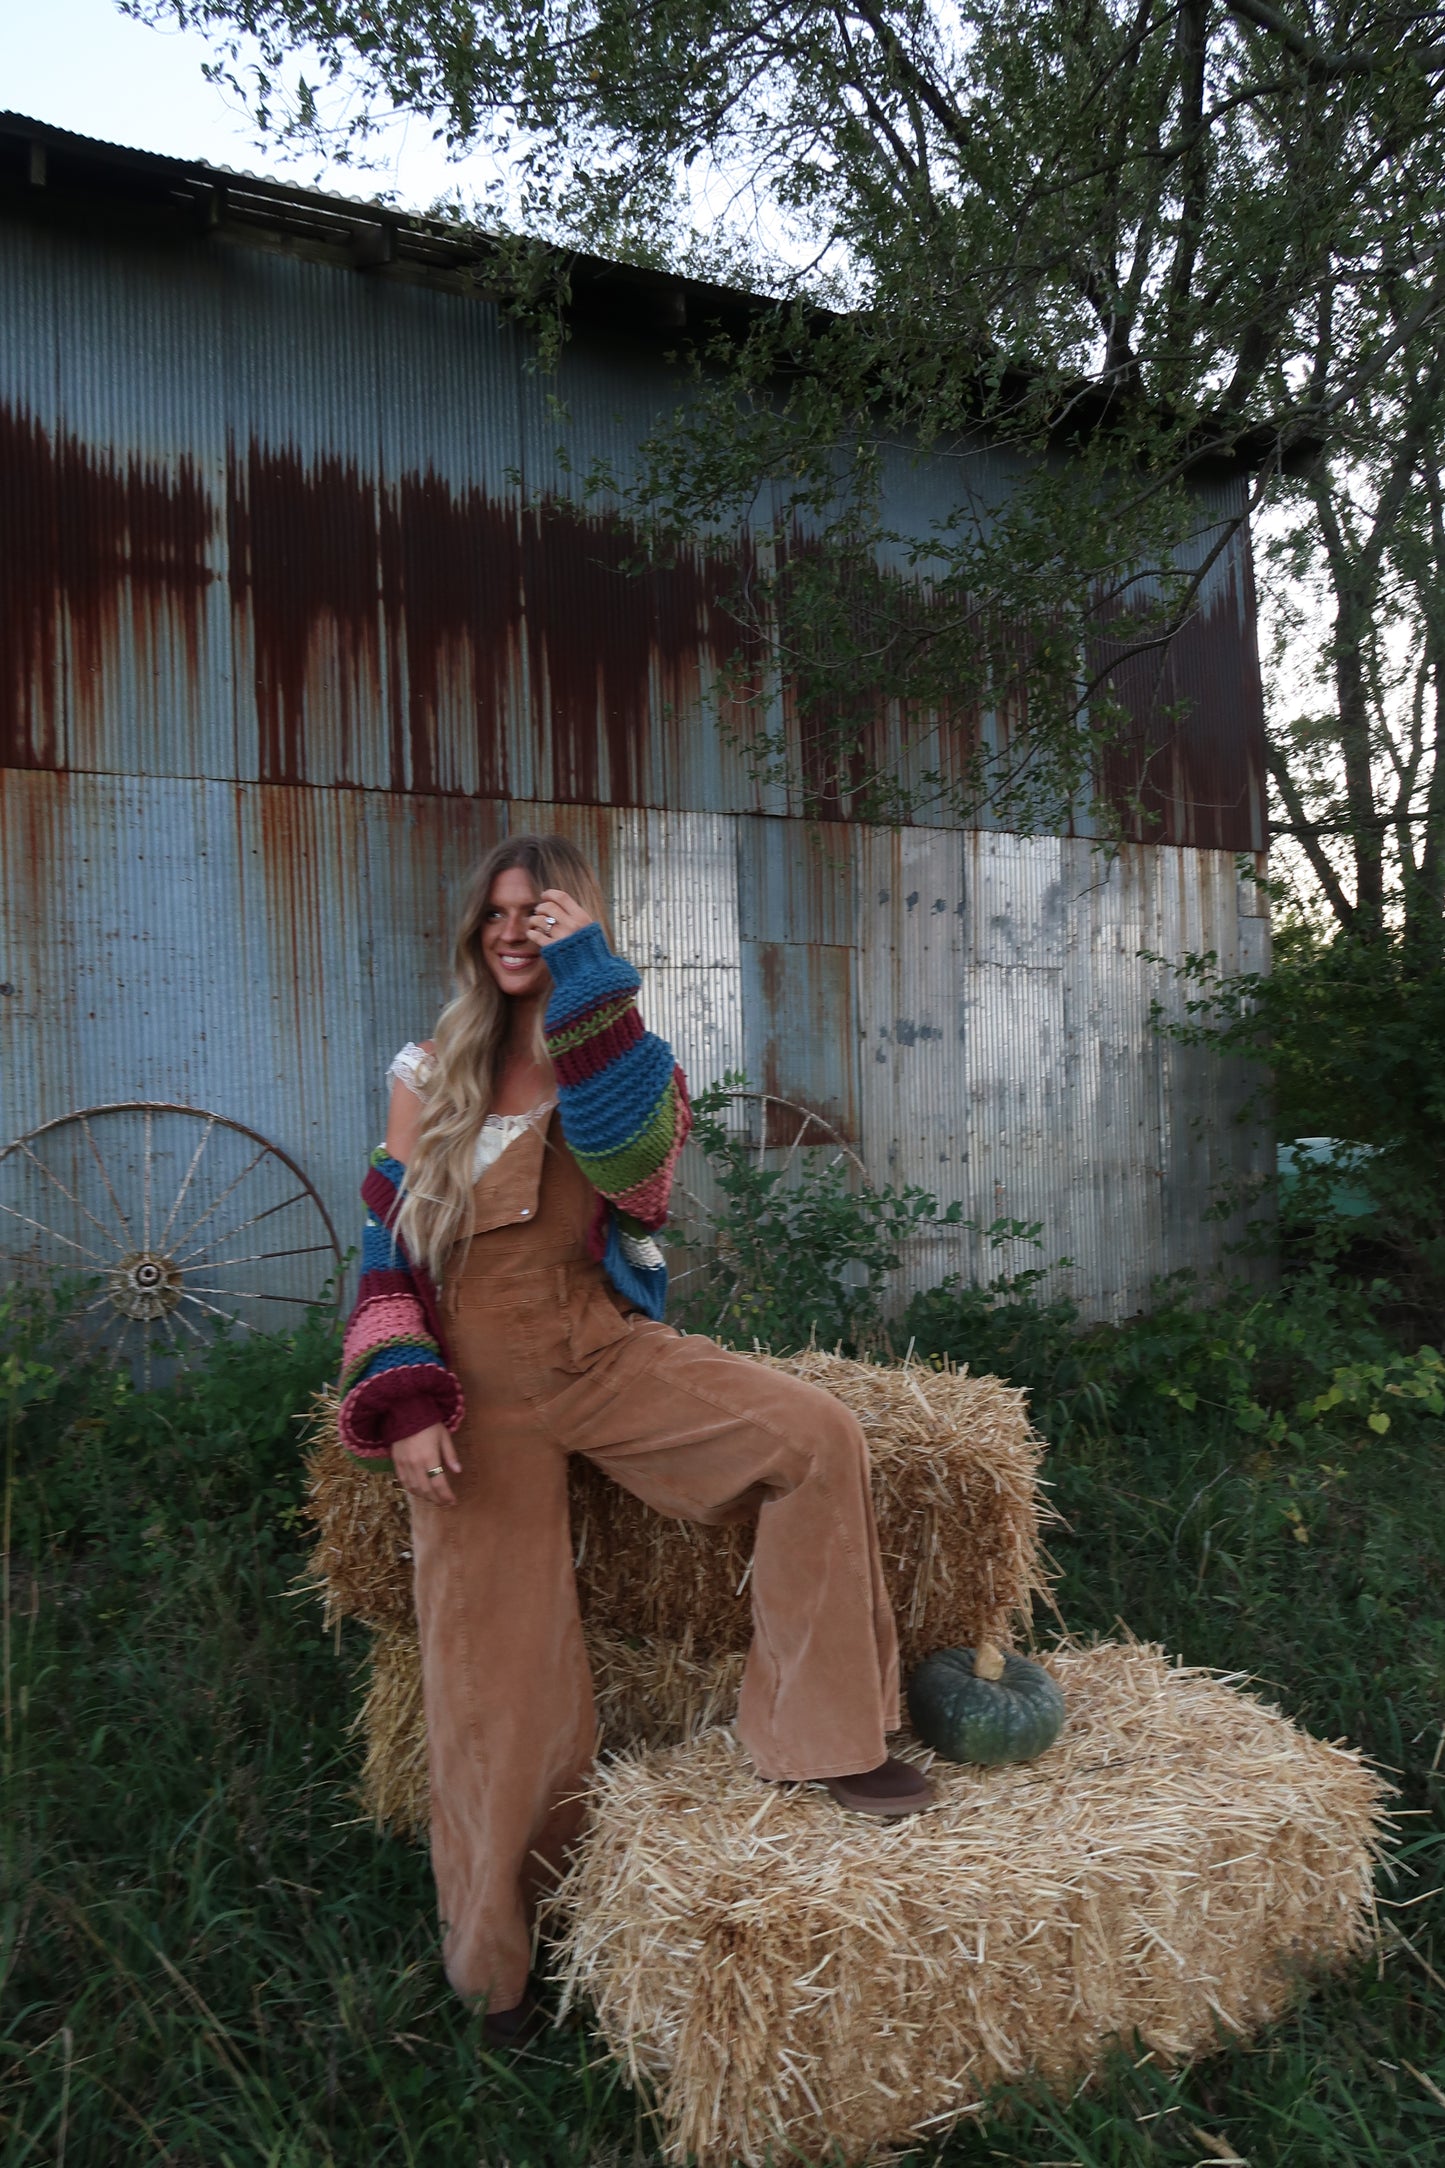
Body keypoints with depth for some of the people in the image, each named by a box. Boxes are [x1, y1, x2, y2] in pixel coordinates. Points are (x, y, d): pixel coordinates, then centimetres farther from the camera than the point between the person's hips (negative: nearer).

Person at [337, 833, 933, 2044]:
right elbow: (390, 1248, 3)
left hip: (605, 1353, 0)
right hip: (478, 1387, 0)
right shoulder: (431, 1075, 5)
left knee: (814, 1436, -24)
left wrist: (586, 971, -21)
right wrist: (407, 1401, -9)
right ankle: (498, 1963, 30)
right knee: (498, 1676, 5)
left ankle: (821, 1733, -7)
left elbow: (634, 1158, -21)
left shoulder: (619, 1055, 3)